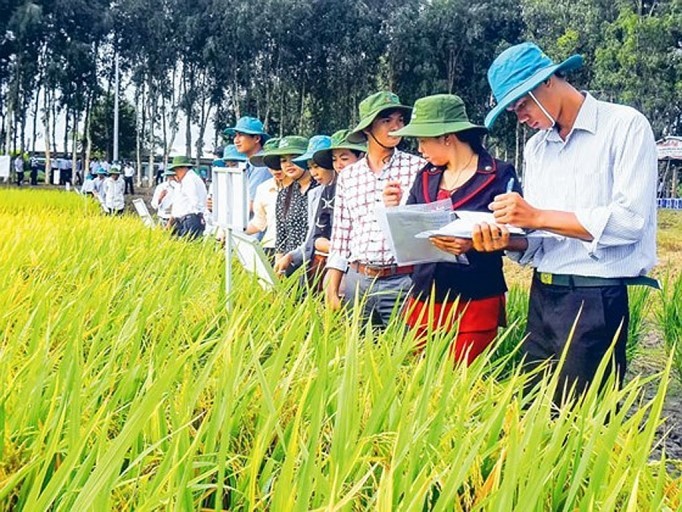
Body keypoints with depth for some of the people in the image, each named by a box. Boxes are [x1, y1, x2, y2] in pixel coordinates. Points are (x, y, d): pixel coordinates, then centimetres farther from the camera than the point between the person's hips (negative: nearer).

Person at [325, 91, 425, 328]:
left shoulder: (418, 168, 0)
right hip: (358, 281, 3)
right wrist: (331, 291, 8)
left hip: (402, 282, -3)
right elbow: (340, 237, 12)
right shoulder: (348, 175, 9)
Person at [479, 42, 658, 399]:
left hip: (596, 301, -6)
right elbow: (538, 243, 13)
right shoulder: (535, 147, 13)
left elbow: (629, 221, -17)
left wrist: (537, 216, -16)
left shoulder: (625, 126, -7)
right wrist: (508, 242, -9)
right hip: (541, 297, 6)